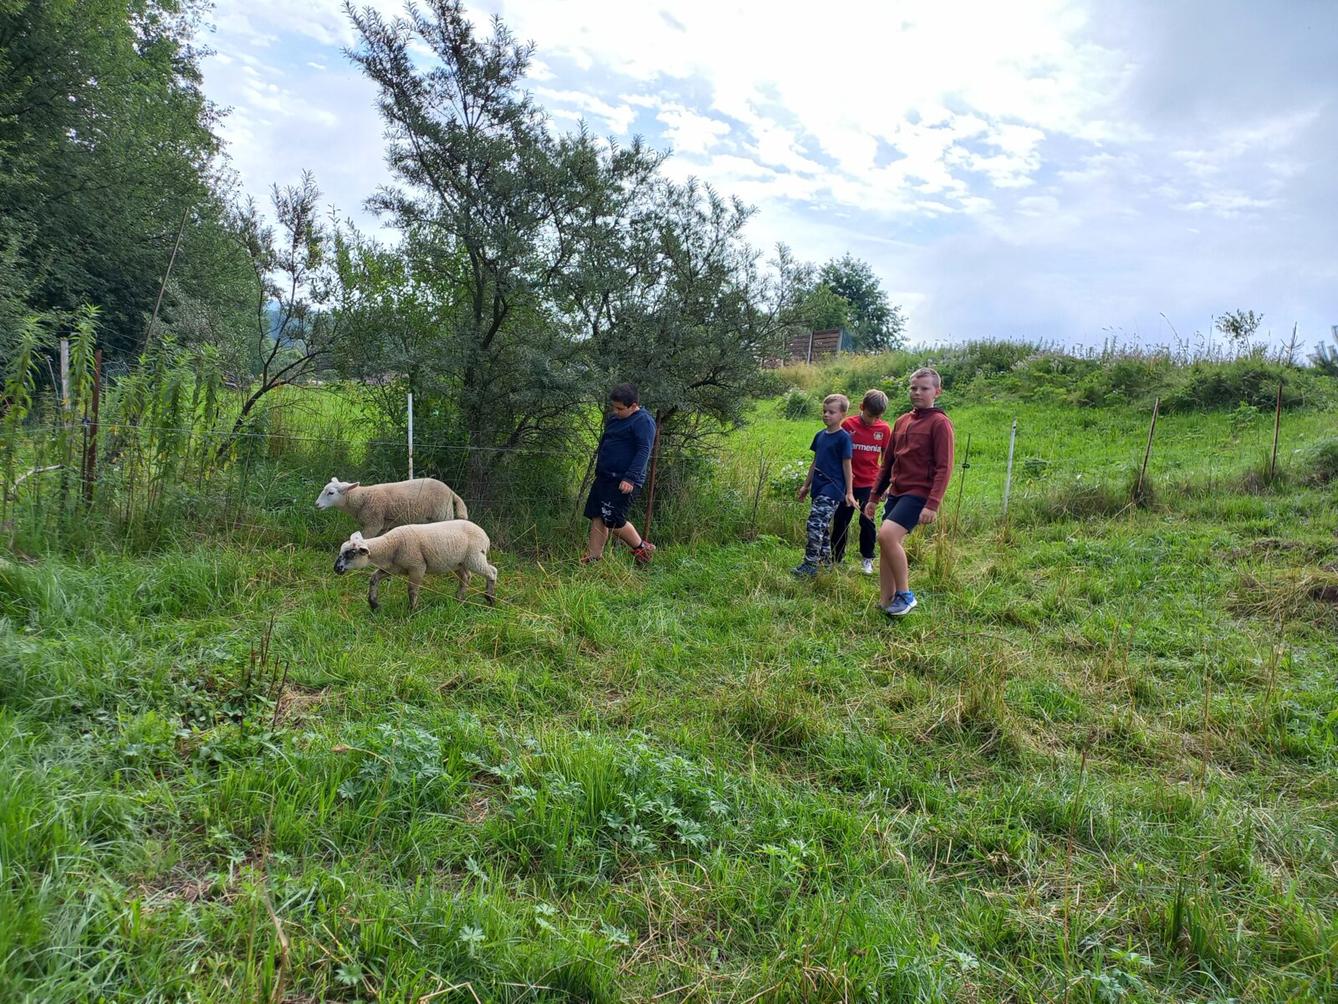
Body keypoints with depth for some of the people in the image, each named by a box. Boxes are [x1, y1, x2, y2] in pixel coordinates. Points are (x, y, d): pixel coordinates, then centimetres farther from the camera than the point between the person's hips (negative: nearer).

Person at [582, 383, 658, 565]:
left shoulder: (643, 421, -13)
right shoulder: (614, 419, 16)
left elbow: (644, 451, -21)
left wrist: (630, 478, -27)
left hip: (623, 481, -9)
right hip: (605, 476, 9)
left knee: (613, 520, -9)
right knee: (597, 517, 7)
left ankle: (642, 548, 12)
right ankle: (593, 557, 15)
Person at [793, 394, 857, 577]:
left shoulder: (843, 437, -8)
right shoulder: (820, 435, 13)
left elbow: (847, 465, -7)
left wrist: (849, 492, -7)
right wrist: (806, 485, 21)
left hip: (833, 487, -8)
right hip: (818, 486, 8)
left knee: (815, 523, -16)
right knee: (823, 526, 13)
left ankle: (810, 564, -13)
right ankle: (826, 562, 24)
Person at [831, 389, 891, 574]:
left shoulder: (884, 429, -2)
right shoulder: (848, 425, -6)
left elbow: (886, 458, 5)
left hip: (870, 484, 0)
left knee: (867, 522, 4)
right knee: (840, 521, 7)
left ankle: (867, 558, 20)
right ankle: (836, 558, 20)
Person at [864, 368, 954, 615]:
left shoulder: (939, 423, -7)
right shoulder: (901, 422, 14)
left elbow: (944, 467, -12)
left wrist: (933, 504, -21)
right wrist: (874, 497, 18)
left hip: (918, 494, -7)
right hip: (896, 493, 7)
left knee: (887, 535, -24)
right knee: (886, 543, 5)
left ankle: (905, 595, -8)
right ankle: (885, 603, 13)